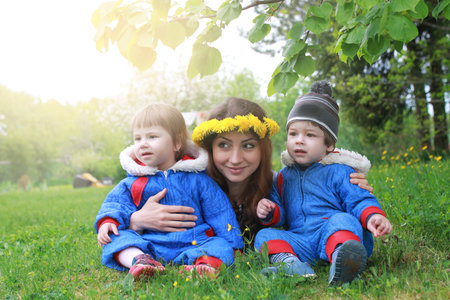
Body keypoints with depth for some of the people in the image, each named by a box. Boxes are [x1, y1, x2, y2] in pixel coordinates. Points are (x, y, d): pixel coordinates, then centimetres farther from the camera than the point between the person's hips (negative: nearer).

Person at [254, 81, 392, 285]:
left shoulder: (339, 172, 6)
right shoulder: (284, 177, 21)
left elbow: (359, 200, -1)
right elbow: (281, 213, 24)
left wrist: (372, 216, -23)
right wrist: (269, 212, 0)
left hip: (336, 237, -4)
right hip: (299, 241, 4)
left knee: (342, 219, -33)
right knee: (264, 235, -14)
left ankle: (342, 261, -63)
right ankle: (289, 262, -45)